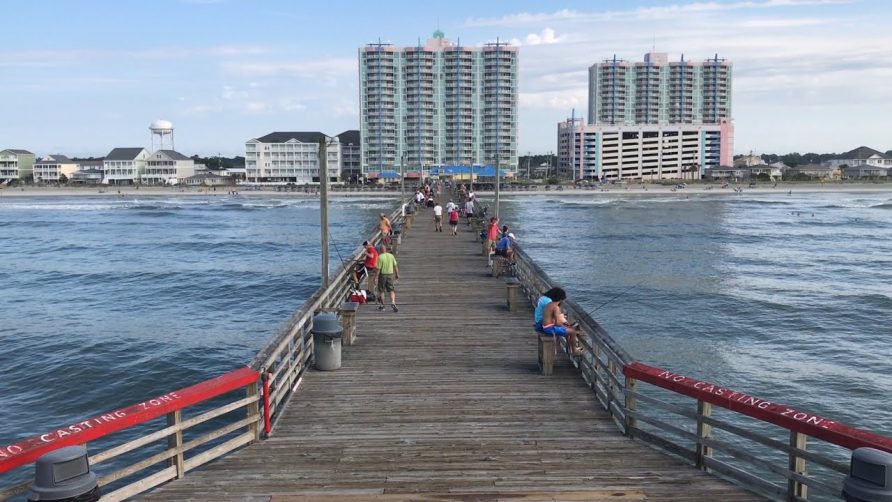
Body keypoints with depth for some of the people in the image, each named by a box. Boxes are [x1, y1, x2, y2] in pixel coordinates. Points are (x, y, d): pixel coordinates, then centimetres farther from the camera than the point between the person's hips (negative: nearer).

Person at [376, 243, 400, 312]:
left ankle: (382, 305, 20)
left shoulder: (380, 257, -13)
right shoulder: (391, 256, -1)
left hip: (382, 275, -3)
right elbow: (395, 266, 2)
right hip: (390, 274, 3)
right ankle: (393, 303, -17)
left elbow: (378, 268, -14)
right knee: (392, 290, 4)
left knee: (381, 291, 12)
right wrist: (397, 274, 12)